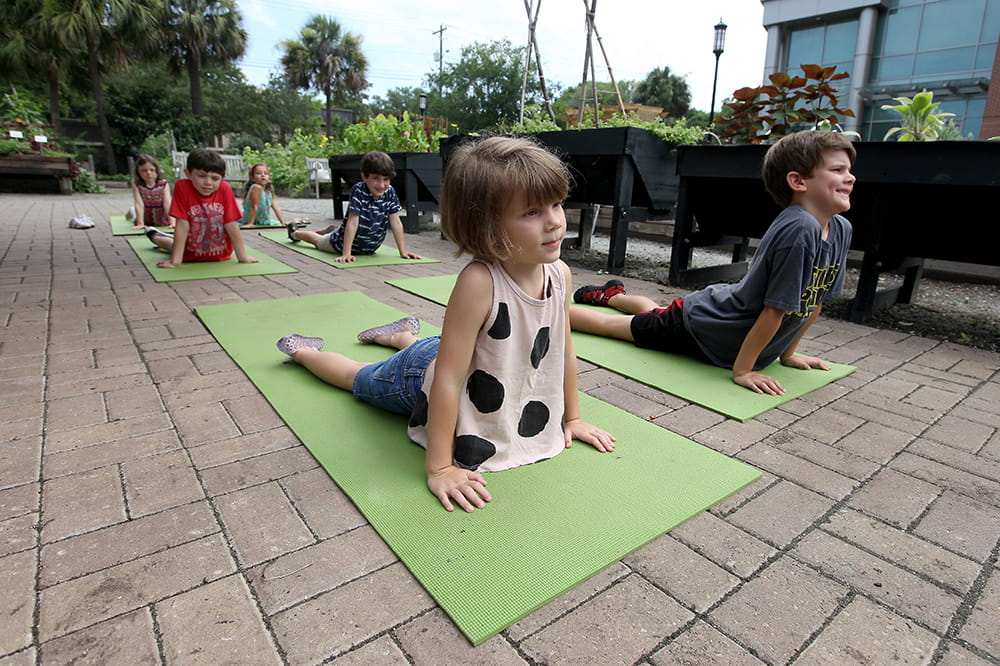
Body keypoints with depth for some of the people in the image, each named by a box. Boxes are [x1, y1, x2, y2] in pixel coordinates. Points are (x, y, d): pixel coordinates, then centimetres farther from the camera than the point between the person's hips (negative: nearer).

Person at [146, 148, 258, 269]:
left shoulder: (225, 189, -16)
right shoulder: (182, 187, -19)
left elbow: (232, 226, -15)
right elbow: (182, 226, -20)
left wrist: (243, 257, -16)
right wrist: (175, 261, -23)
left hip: (221, 254, 1)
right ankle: (156, 237, 42)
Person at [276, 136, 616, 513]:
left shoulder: (559, 274, -21)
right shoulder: (479, 282, -42)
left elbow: (563, 350, -7)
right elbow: (447, 379, -38)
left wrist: (572, 417, 3)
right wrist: (439, 468, -33)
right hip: (421, 374, -5)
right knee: (359, 378, 24)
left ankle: (402, 334, 65)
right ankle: (303, 351, 50)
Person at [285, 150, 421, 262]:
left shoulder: (390, 193, -19)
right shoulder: (358, 190, -30)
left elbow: (396, 223, -17)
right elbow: (352, 223, -33)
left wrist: (403, 251, -22)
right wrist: (346, 254, -37)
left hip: (370, 248, 3)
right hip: (342, 243, -3)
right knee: (318, 240, 27)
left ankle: (332, 231, 61)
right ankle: (295, 232, 56)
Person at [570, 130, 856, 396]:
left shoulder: (841, 230, -6)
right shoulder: (798, 229, -33)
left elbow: (815, 301, 4)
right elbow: (775, 310, -28)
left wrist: (788, 353, 7)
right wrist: (741, 370, -24)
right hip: (701, 323, -9)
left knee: (654, 312, 34)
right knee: (607, 322, 4)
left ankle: (611, 294, 59)